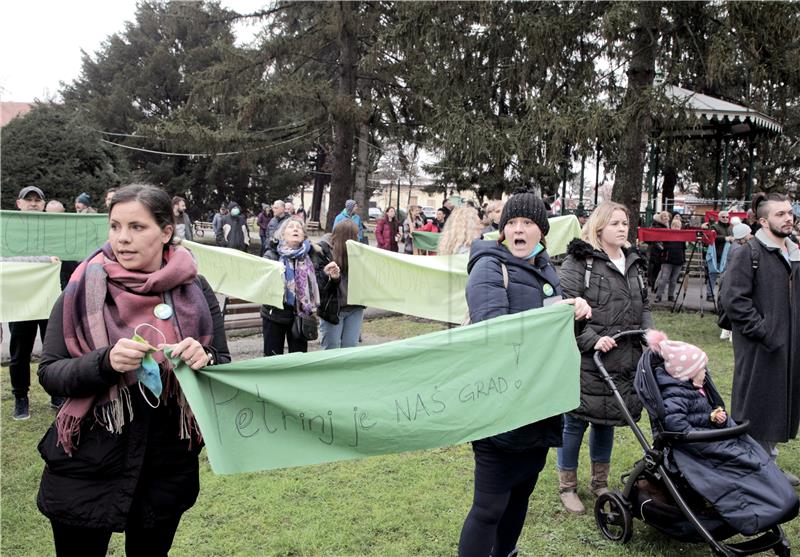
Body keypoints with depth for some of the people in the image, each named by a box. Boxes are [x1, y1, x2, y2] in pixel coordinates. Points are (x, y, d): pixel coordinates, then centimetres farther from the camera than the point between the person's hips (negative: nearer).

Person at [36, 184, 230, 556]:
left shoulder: (194, 291, -4)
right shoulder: (84, 290, -7)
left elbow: (225, 368, 0)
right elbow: (49, 374, -7)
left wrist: (204, 361, -22)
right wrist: (106, 361, -25)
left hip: (168, 470, 1)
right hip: (86, 469, -1)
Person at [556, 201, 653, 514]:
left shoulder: (633, 262, 15)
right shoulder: (580, 260, -8)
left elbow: (643, 306, 21)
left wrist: (650, 333, 3)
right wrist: (592, 339, -21)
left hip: (624, 359, 7)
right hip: (586, 358, -6)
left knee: (607, 420, 17)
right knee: (576, 421, 3)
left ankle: (600, 482, 34)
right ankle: (567, 486, 19)